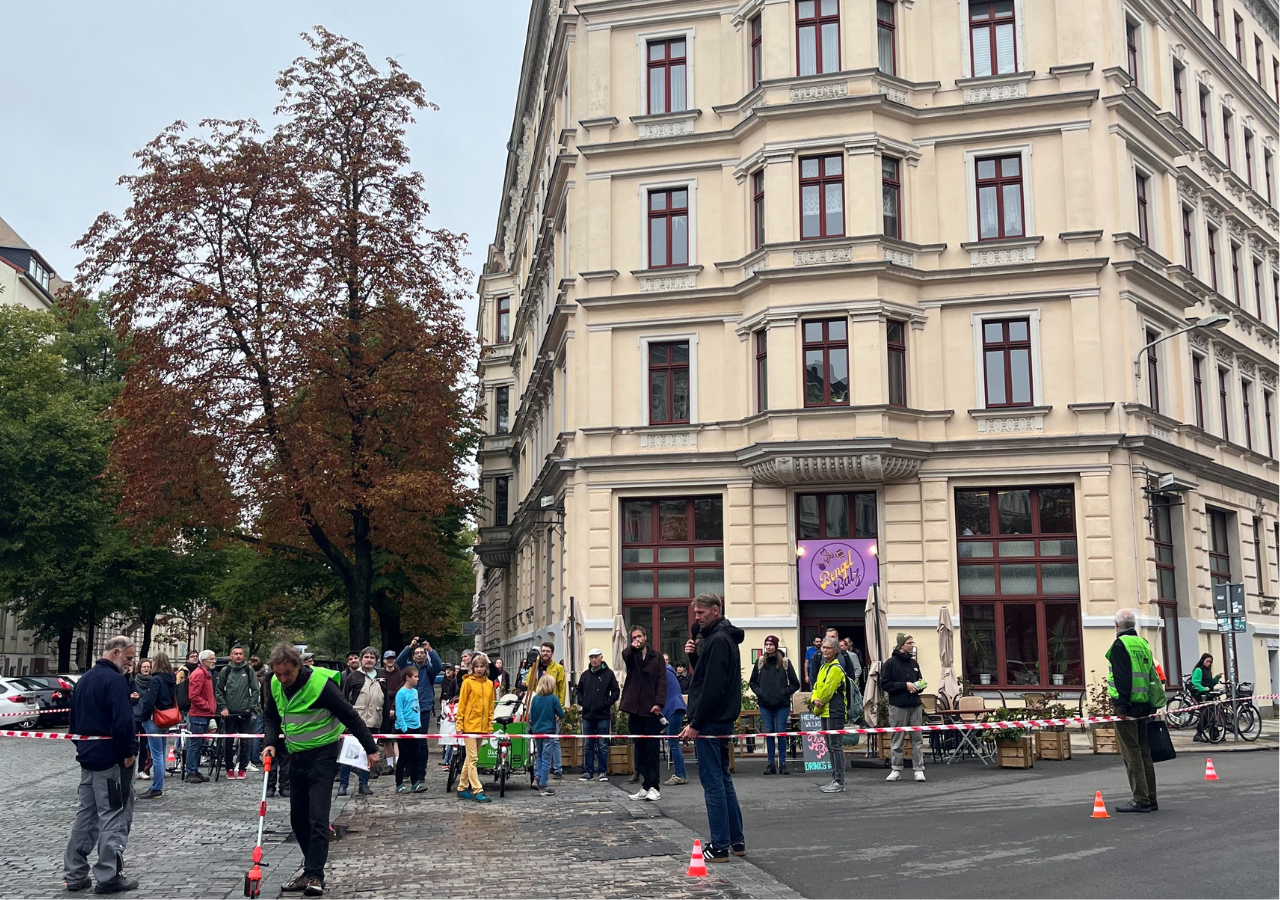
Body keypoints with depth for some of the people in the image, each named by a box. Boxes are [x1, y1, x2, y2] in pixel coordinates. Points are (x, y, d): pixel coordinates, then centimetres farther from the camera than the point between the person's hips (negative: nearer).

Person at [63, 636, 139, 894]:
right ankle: (108, 876, 0)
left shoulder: (84, 680, 14)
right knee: (114, 817, -2)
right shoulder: (115, 680, -16)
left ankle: (74, 874, 17)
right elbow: (123, 722, -24)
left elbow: (74, 719, 19)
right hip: (111, 758, -9)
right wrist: (129, 752, -16)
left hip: (87, 756, 9)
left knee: (85, 815, 14)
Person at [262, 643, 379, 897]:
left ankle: (315, 876, -7)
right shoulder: (276, 685, -3)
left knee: (318, 818, -11)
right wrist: (272, 743, -2)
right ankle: (311, 867, 24)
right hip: (296, 756, 7)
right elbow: (271, 716, 15)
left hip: (322, 756, -7)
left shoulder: (320, 683, -23)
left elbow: (350, 717, -17)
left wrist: (370, 748, -14)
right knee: (298, 817, 11)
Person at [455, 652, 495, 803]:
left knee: (470, 758, 12)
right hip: (469, 725, -6)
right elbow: (461, 705, -5)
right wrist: (459, 725, -8)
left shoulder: (489, 684, 9)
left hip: (482, 726, 6)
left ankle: (462, 789, 20)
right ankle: (477, 791, -11)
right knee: (472, 759, -7)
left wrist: (490, 725, 10)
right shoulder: (468, 682, -5)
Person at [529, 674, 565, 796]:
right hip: (549, 731, -4)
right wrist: (557, 717, 15)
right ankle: (542, 787, 1)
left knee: (540, 756, 22)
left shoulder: (535, 698, 2)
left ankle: (537, 775, 0)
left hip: (536, 730, 4)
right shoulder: (553, 698, -9)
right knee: (546, 759, 1)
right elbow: (561, 714, -6)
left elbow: (531, 716, 7)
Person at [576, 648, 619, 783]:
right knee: (588, 745, 8)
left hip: (603, 715, -4)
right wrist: (581, 702, 6)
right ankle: (588, 771, 14)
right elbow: (579, 690, 22)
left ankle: (602, 771, 8)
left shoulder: (608, 673, 0)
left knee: (603, 745, 2)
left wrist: (607, 703, -12)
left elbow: (615, 692, -2)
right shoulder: (585, 675, 12)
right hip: (587, 715, 4)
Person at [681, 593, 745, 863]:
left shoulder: (718, 640, -16)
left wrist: (695, 724, -20)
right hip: (721, 721, 10)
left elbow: (712, 687, -22)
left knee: (712, 782, -5)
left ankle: (720, 846, 0)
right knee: (723, 779, 15)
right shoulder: (722, 637, 16)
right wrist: (693, 656, 4)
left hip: (710, 722, -10)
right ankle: (737, 840, 20)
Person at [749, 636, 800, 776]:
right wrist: (759, 692, -1)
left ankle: (783, 764, 9)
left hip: (782, 705, -2)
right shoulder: (760, 662, 5)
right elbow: (753, 681, 14)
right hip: (765, 705, 2)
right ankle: (770, 764, 12)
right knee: (768, 733, 5)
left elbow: (795, 684, 2)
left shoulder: (785, 662, -2)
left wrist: (784, 692, -9)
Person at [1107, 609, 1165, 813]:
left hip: (1127, 705, -8)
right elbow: (1151, 676, 17)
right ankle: (1150, 799, 17)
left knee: (1131, 753, -5)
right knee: (1144, 752, 13)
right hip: (1144, 705, 8)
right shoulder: (1143, 644, 15)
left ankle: (1141, 800, -6)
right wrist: (1150, 706, 19)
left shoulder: (1120, 645, -9)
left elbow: (1122, 678, -18)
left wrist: (1122, 706, -18)